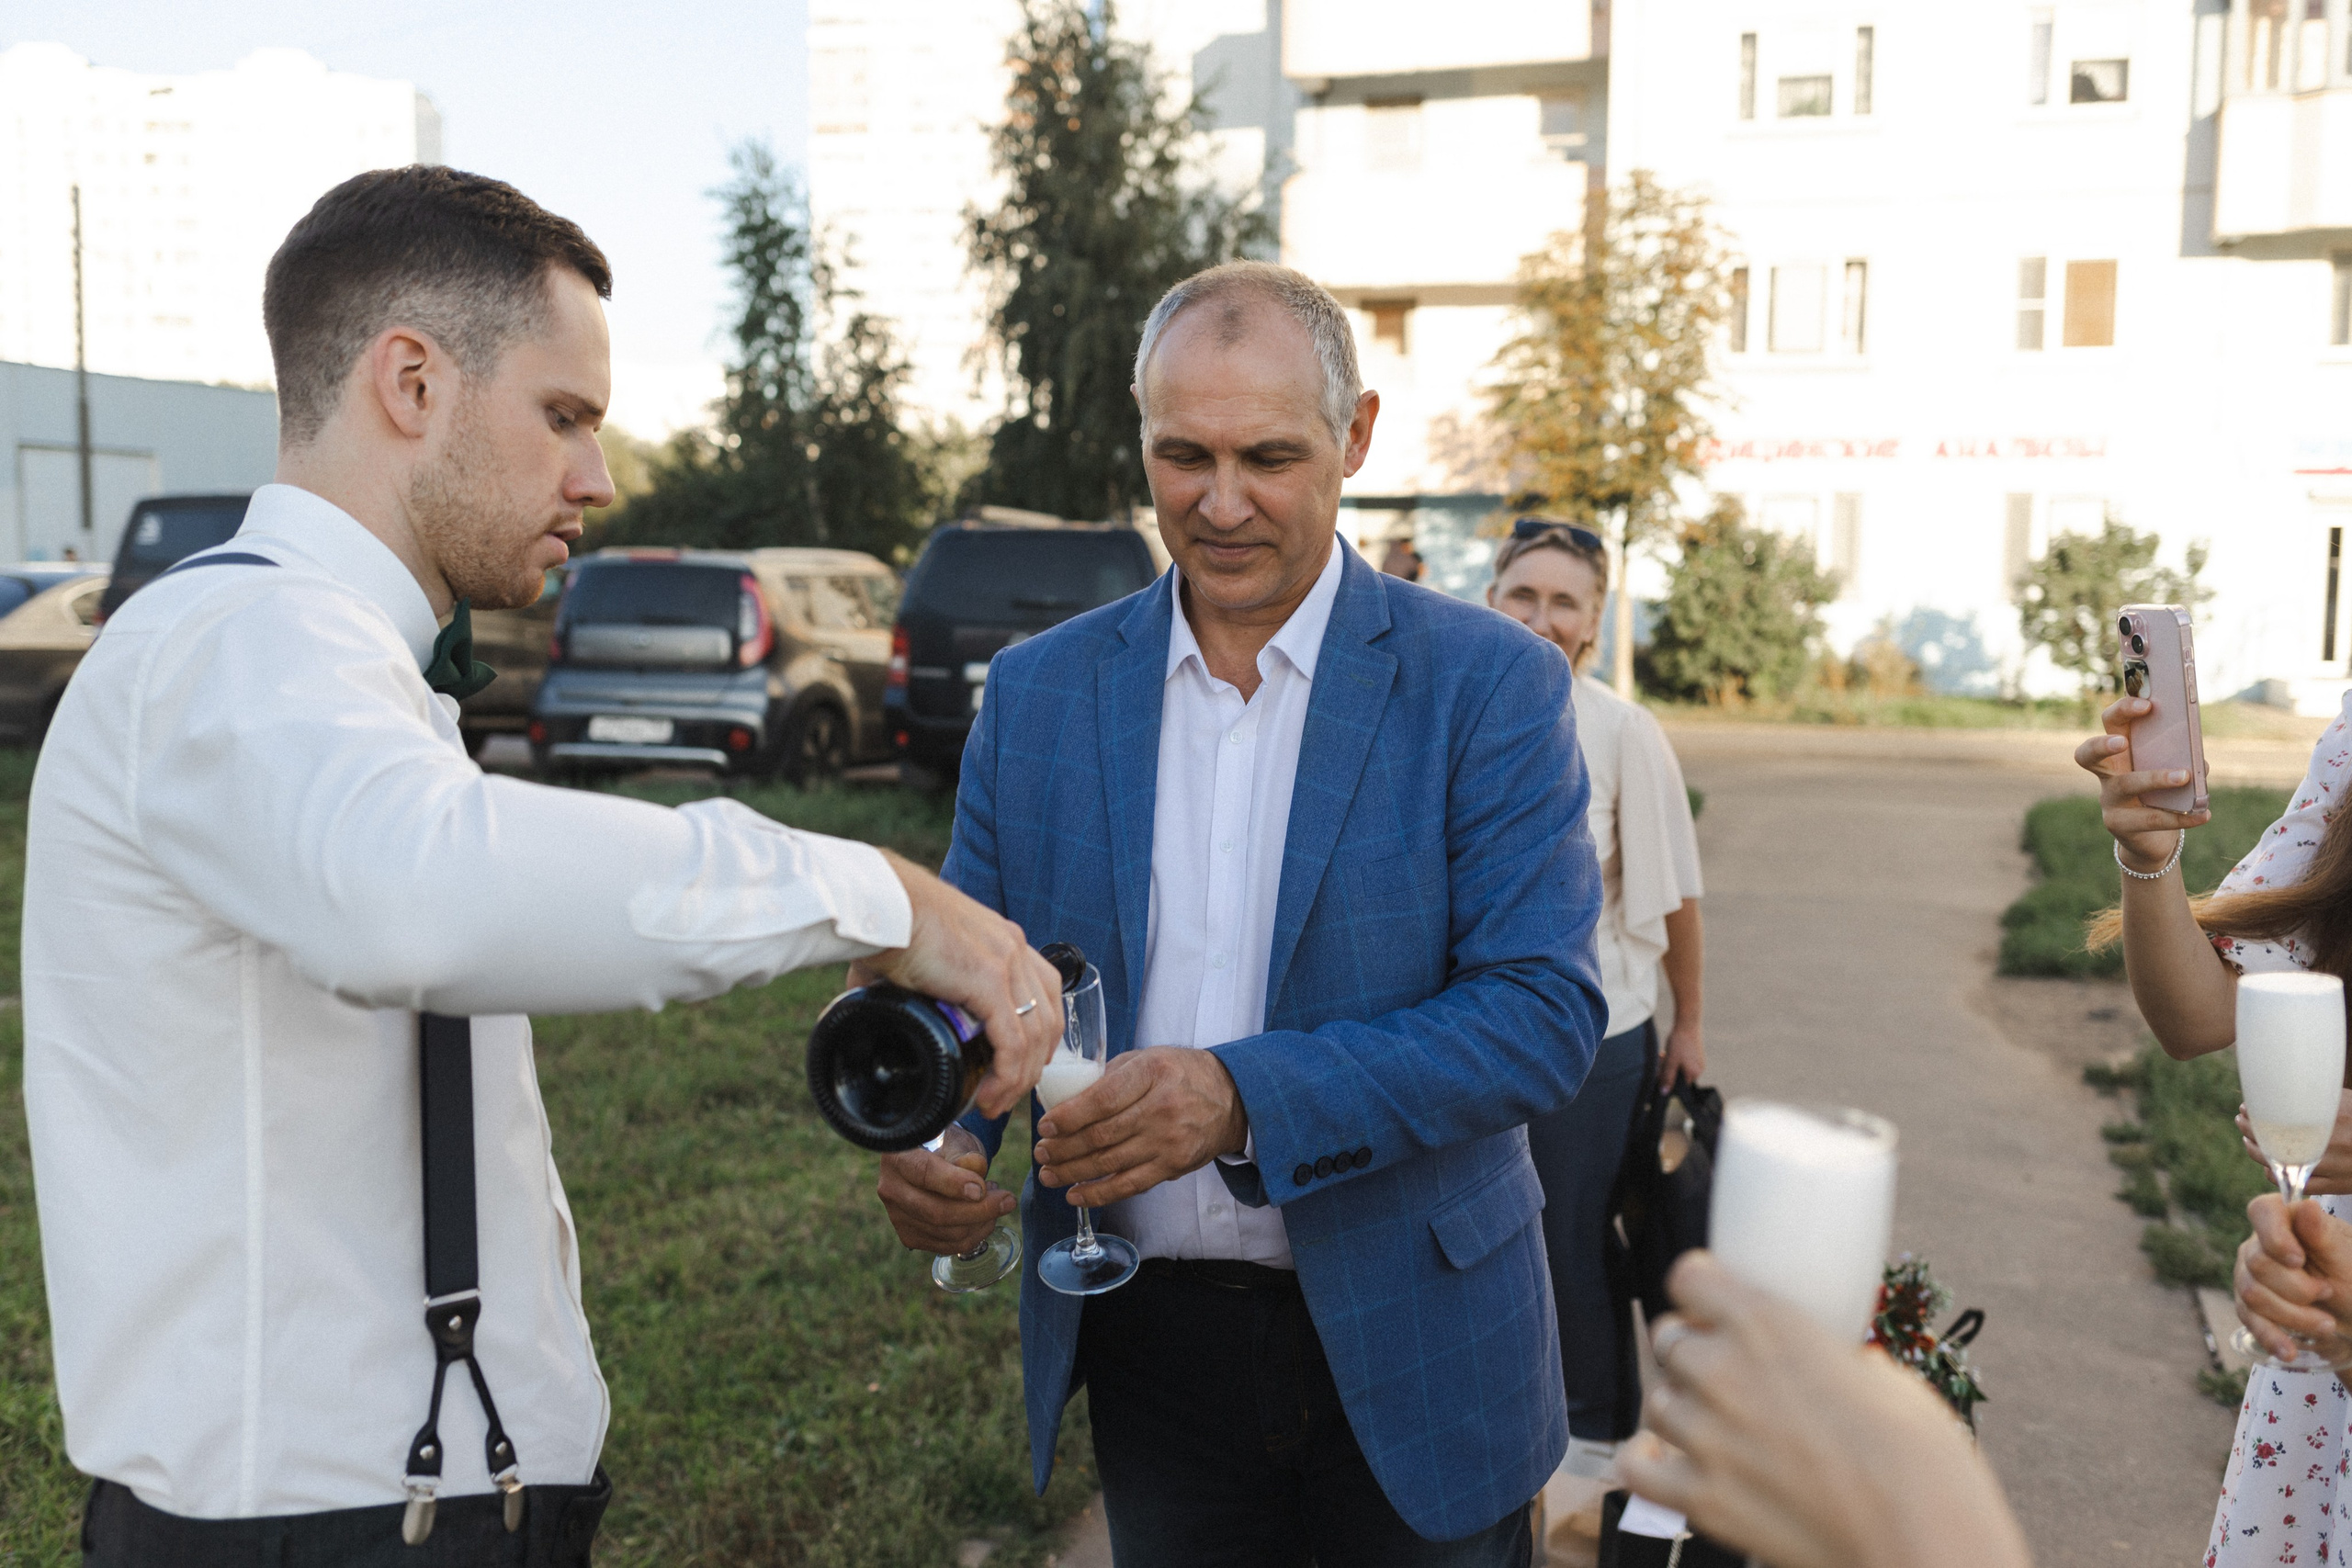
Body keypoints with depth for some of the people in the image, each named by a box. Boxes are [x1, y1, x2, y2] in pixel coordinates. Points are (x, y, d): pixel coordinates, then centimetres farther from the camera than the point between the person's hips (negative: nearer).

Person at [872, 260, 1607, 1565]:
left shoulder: (1489, 685, -10)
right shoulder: (1037, 690, 0)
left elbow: (1545, 1010, -15)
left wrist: (1244, 1097, -28)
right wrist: (935, 1134, -18)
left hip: (1409, 1352, -2)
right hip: (1144, 1345, 3)